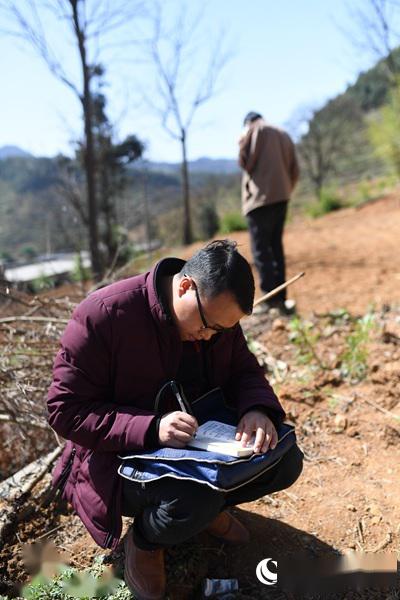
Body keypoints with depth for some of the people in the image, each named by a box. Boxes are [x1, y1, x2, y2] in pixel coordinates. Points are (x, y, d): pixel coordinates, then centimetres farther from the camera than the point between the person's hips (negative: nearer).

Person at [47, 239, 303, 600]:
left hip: (201, 438, 6)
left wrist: (257, 409, -21)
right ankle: (144, 540, 2)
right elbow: (65, 410, -22)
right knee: (192, 502, -34)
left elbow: (244, 369, 3)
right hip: (125, 454, -5)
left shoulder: (219, 311, -7)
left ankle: (206, 505, 17)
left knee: (285, 462, -9)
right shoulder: (103, 314, -25)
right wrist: (150, 429, -36)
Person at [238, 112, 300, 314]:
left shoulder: (251, 131, 4)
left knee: (260, 249, -7)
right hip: (281, 197, 7)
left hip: (260, 198, -6)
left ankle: (270, 298, -12)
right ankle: (280, 298, 9)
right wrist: (285, 191, 19)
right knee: (276, 247, 10)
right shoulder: (284, 135, 22)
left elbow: (244, 161, -7)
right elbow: (295, 171, 15)